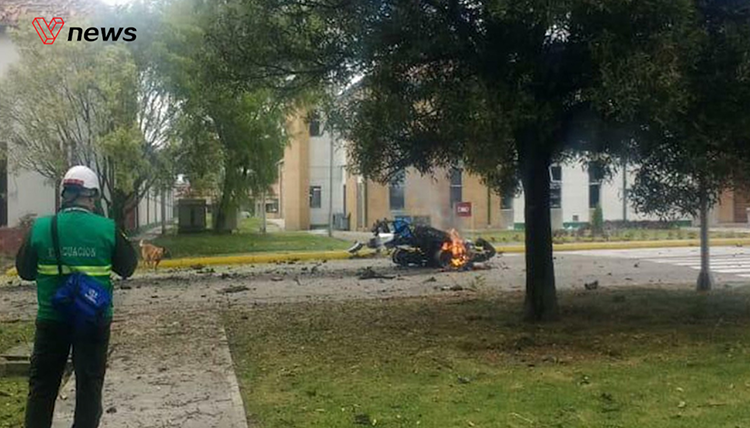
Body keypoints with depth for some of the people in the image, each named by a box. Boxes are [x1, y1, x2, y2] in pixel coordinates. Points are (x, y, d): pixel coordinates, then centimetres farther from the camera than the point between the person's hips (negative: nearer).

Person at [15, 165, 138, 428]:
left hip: (52, 319, 1)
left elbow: (24, 271, 4)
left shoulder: (41, 227, -6)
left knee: (42, 386, 14)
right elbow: (128, 267, 1)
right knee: (89, 385, 11)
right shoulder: (107, 229, -9)